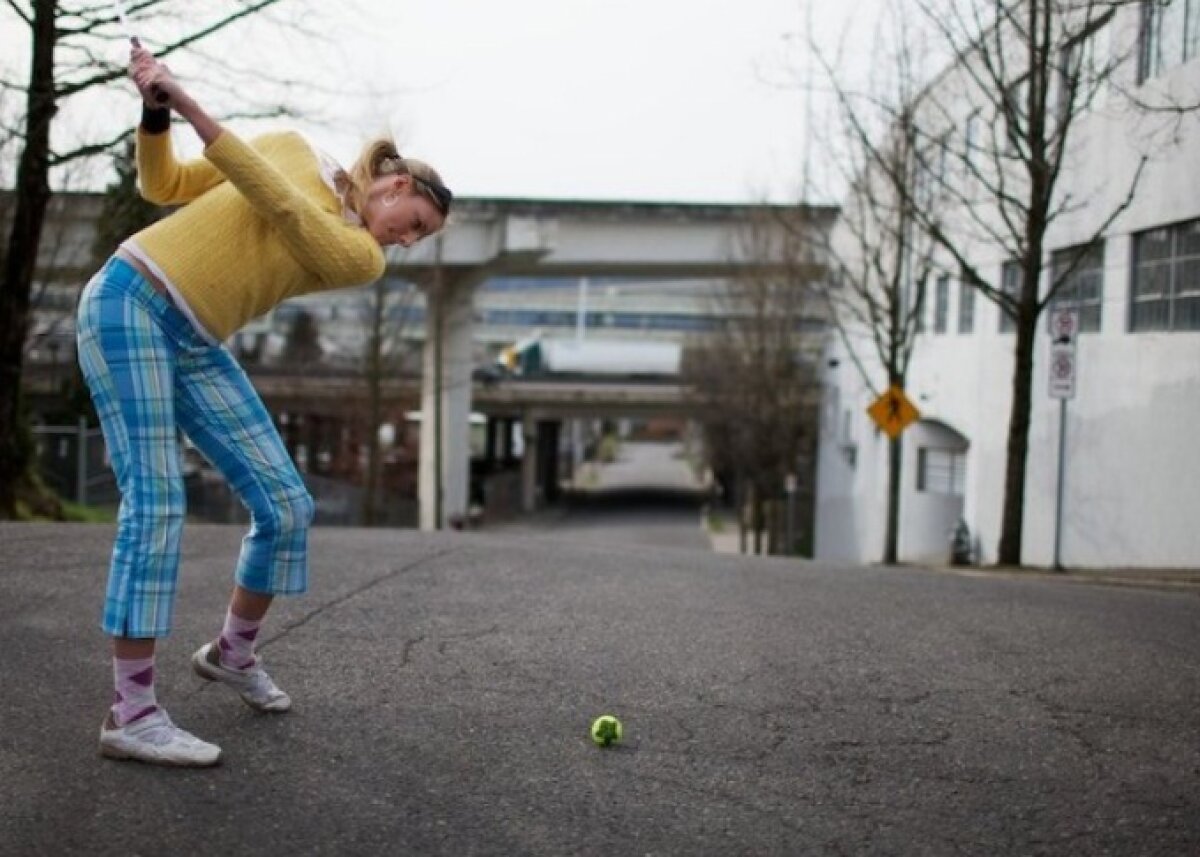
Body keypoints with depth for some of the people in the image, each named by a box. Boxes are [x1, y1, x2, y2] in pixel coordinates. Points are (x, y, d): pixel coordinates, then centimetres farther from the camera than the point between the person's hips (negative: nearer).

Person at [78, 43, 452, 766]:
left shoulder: (363, 260, 1)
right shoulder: (292, 148, 1)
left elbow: (283, 208, -17)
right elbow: (162, 184, 6)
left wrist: (191, 106, -24)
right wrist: (156, 110, -12)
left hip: (197, 347, 4)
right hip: (129, 301, -4)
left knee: (287, 506, -2)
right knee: (157, 503, -16)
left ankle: (234, 652, 22)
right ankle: (132, 714, -14)